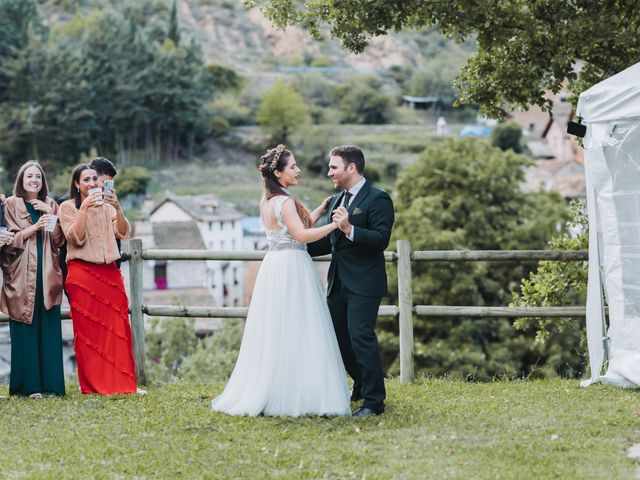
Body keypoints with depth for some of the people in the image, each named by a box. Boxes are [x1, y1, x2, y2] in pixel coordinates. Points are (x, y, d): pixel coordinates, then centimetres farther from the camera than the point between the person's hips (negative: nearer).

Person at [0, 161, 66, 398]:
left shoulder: (50, 205, 15)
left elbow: (59, 240, 9)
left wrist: (50, 215, -3)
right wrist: (34, 227, -14)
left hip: (47, 274, 3)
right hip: (22, 274, -3)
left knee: (49, 330, -1)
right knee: (25, 331, -5)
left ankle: (50, 384, 2)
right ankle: (28, 385, -3)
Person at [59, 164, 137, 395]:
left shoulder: (106, 206, 14)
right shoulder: (68, 207, 3)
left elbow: (124, 232, 2)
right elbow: (76, 237, -9)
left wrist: (117, 208, -13)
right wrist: (84, 209, -18)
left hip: (110, 273, 4)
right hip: (82, 275, -4)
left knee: (117, 330, -1)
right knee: (88, 331, -4)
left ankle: (119, 383, 3)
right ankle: (92, 386, -1)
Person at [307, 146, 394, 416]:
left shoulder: (377, 199, -10)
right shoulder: (337, 200, 16)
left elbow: (381, 239, -20)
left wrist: (350, 229, -32)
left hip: (363, 284, -9)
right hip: (338, 282, 9)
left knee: (361, 336, -12)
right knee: (339, 336, 15)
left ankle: (374, 401, -5)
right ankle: (362, 386, 33)